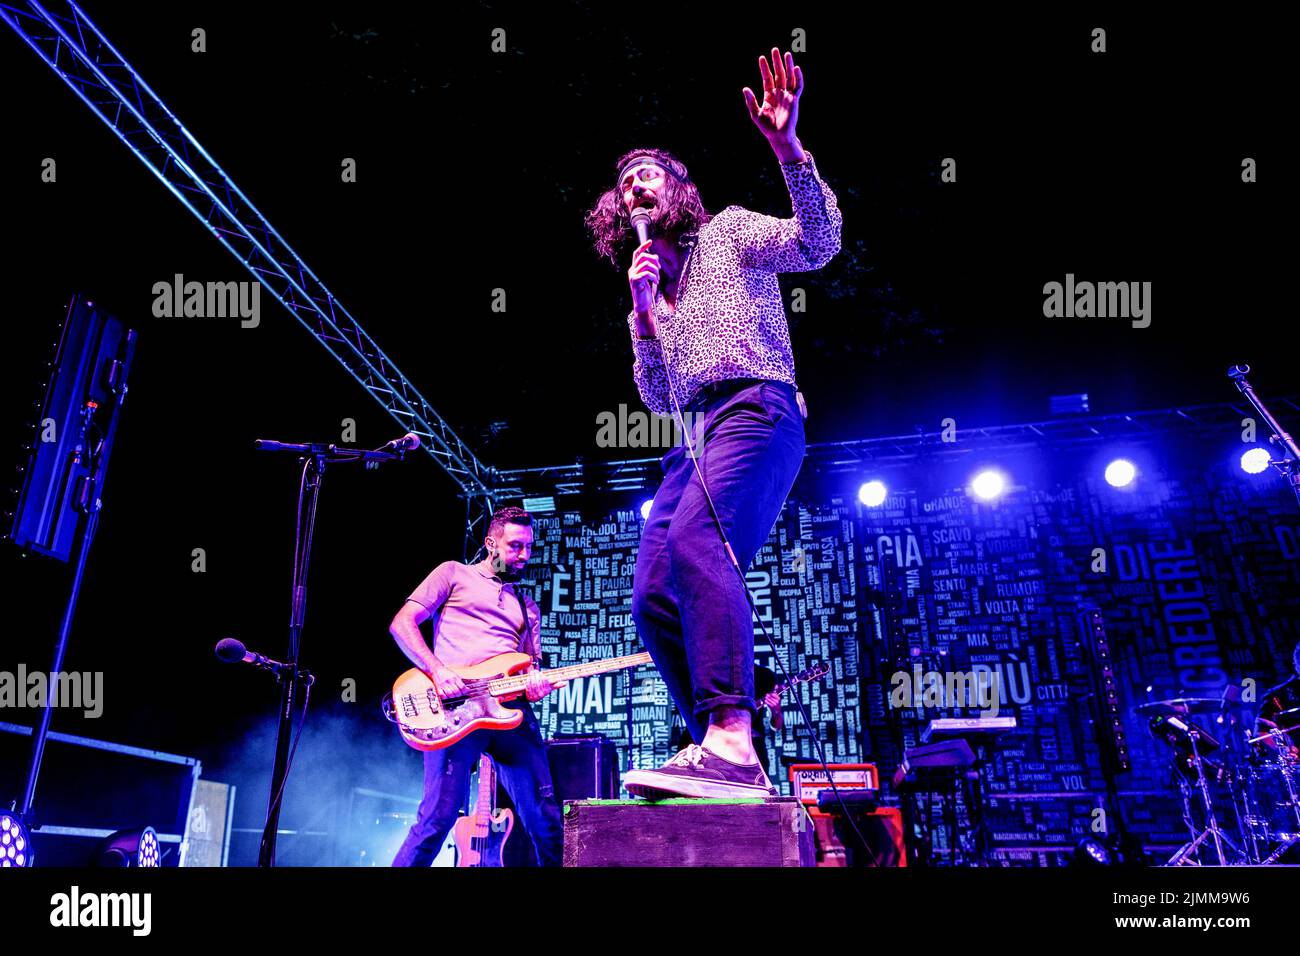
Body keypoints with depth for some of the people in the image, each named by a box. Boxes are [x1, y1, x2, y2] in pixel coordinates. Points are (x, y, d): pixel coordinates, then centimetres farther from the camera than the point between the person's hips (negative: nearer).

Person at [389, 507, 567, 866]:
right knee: (440, 816, -13)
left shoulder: (528, 607, 28)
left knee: (545, 817, 0)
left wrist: (537, 684, -2)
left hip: (511, 708, 5)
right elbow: (402, 623, 5)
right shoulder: (454, 573, 14)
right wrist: (437, 670, -11)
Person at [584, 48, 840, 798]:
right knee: (654, 599, -6)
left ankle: (730, 743, -39)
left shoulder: (727, 230, 13)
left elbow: (819, 242, -5)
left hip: (755, 411, -7)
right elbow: (658, 399, 18)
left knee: (696, 541, -33)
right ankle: (724, 758, -1)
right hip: (696, 438, 7)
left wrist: (788, 148, -18)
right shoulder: (652, 285, 27)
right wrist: (644, 311, 6)